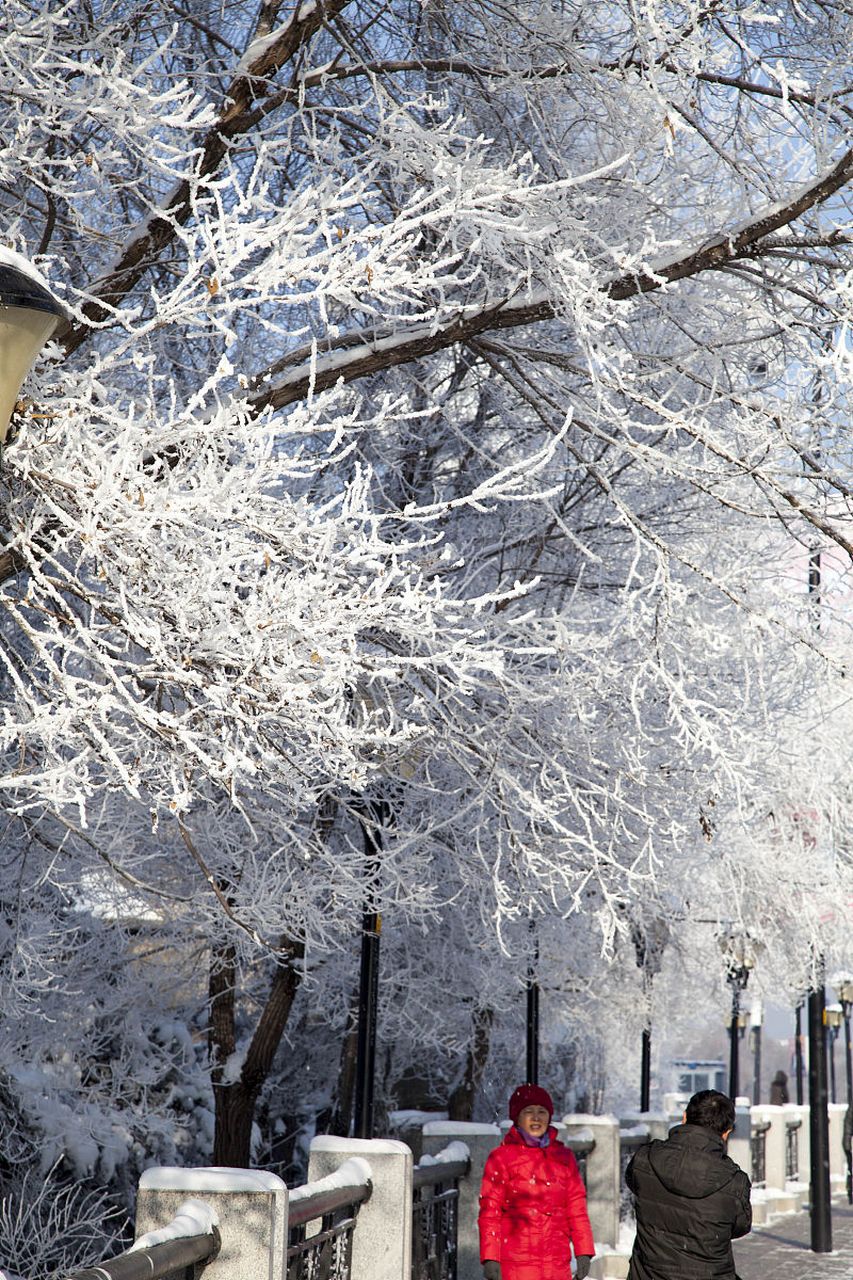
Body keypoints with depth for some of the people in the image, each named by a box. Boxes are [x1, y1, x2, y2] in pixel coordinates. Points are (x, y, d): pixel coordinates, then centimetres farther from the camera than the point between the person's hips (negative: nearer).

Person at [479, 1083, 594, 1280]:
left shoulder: (564, 1157, 10)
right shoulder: (501, 1157, -2)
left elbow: (576, 1207, 12)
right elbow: (490, 1211, -3)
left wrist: (583, 1252, 6)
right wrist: (490, 1257, -9)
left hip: (556, 1263, 4)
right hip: (514, 1262, -4)